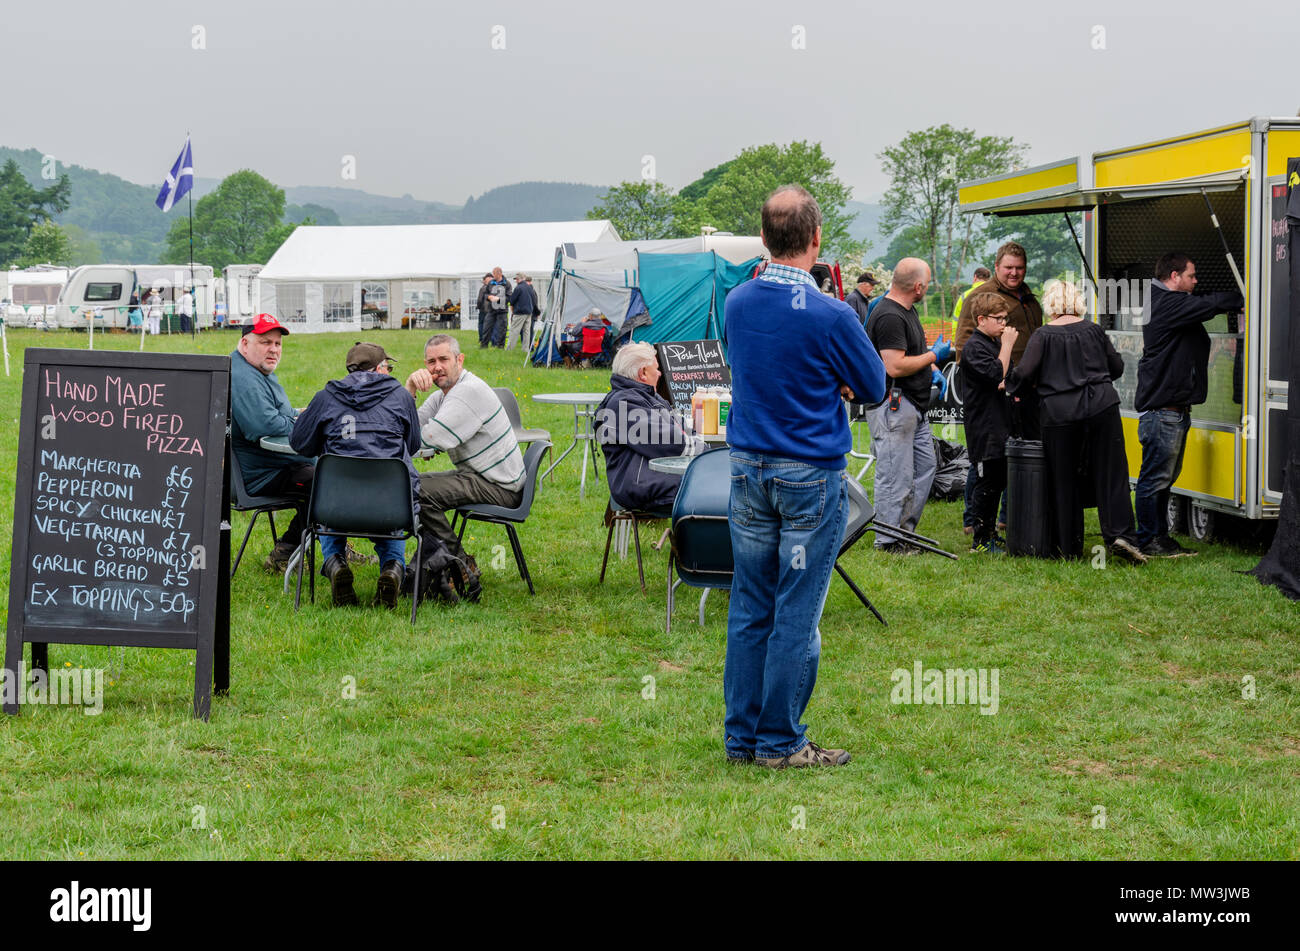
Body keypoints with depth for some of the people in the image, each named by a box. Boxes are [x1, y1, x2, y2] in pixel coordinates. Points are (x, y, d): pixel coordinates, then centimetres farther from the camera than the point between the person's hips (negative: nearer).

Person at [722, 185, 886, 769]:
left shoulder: (736, 303, 1)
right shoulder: (830, 316, -16)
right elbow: (874, 388, -3)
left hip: (748, 470, 5)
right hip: (811, 478, -5)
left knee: (749, 608, 11)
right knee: (796, 614, 1)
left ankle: (741, 736, 17)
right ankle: (780, 742, 7)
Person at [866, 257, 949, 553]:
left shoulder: (907, 310, 14)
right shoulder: (889, 316, -20)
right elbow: (895, 366, -25)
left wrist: (932, 369, 11)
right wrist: (934, 356, -13)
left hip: (914, 406, 11)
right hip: (892, 407, -11)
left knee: (924, 468, 15)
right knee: (895, 476, -5)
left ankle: (905, 531, 24)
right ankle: (888, 541, 3)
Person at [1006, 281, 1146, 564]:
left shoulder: (1044, 336, -2)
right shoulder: (1094, 330, 7)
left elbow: (1025, 373, -7)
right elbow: (1117, 367, 16)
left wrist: (1012, 386, 14)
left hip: (1059, 414, -2)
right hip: (1101, 408, 2)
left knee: (1064, 480, 6)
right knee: (1111, 474, 4)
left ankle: (1069, 548, 10)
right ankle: (1119, 535, -6)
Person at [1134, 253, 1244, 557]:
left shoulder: (1174, 305, 21)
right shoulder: (1167, 304, -14)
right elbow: (1211, 305, -21)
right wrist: (1244, 298, -8)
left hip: (1175, 408, 11)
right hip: (1162, 409, -11)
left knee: (1166, 476, 15)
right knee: (1155, 476, -6)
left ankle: (1159, 537, 21)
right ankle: (1148, 541, -1)